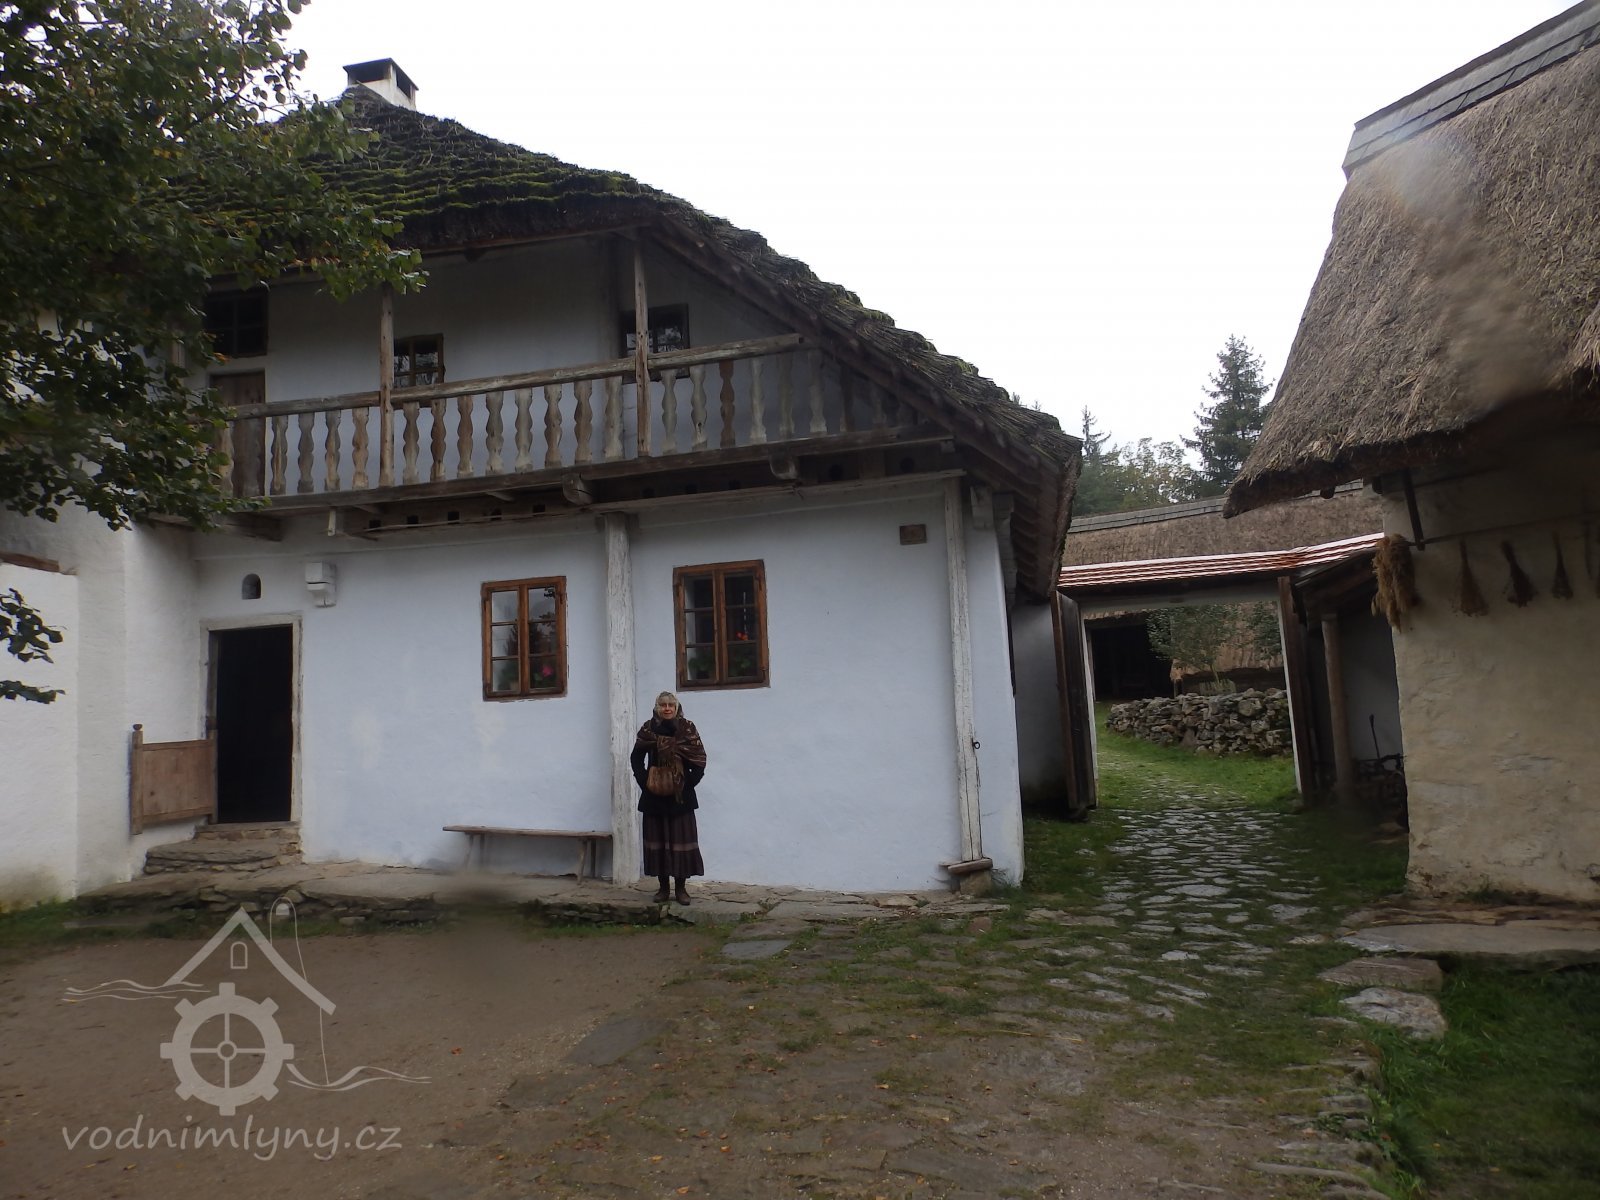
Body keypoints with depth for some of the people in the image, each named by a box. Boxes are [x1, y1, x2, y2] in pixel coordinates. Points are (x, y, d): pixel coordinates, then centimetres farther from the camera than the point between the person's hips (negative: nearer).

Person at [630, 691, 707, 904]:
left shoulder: (687, 729, -1)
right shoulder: (648, 729, 3)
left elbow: (700, 760, -2)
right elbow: (636, 758, 5)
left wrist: (689, 783, -9)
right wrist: (645, 782, -4)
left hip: (681, 796, -1)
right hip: (655, 796, 1)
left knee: (682, 839, -1)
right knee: (657, 839, 4)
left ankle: (681, 887, 7)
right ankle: (663, 887, 14)